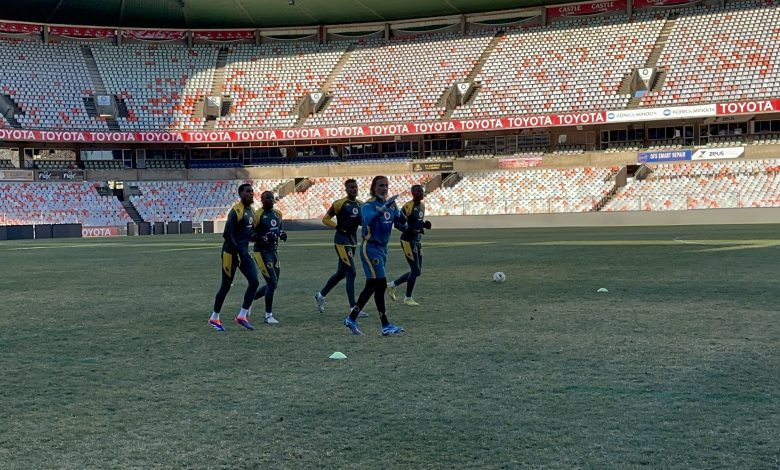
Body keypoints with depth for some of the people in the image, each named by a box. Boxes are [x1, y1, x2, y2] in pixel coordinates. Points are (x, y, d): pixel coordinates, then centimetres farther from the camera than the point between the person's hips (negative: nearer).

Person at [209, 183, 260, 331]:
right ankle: (214, 318, 18)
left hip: (244, 252, 8)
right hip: (231, 252, -8)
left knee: (255, 281, -4)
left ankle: (242, 316, 5)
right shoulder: (236, 211, -17)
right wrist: (238, 250, -20)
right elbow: (227, 234, -21)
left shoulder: (251, 211, 11)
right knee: (226, 285, 2)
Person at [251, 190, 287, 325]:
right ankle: (268, 315, 2)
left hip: (273, 251, 8)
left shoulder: (277, 214, 9)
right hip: (262, 252, -8)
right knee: (272, 283, -11)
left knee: (273, 284, 11)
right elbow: (251, 236, -14)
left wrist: (282, 234, 0)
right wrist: (265, 237, -27)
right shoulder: (258, 215, -14)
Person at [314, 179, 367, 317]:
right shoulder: (340, 203, -10)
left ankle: (321, 295, 35)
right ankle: (354, 308, -8)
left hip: (353, 241, 8)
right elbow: (325, 219, -5)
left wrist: (361, 220, -4)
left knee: (341, 273, 17)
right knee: (351, 272, -11)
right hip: (342, 241, -8)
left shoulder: (360, 205, 10)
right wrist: (339, 227, -16)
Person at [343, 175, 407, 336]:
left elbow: (401, 226, 6)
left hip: (383, 248, 8)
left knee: (371, 286, 12)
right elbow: (369, 220, -33)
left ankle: (352, 318, 24)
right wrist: (383, 208, -43)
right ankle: (386, 326, -7)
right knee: (380, 284, -11)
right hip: (370, 248, -8)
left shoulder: (391, 205, 9)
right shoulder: (368, 206, -11)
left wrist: (401, 220, -16)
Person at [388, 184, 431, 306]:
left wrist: (424, 225, -2)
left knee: (417, 271, 11)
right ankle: (408, 298, 9)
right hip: (408, 240, -9)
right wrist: (420, 225, -25)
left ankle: (392, 285, 26)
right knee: (415, 270, -6)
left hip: (418, 241, 9)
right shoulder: (408, 207, -17)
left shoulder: (422, 205, 10)